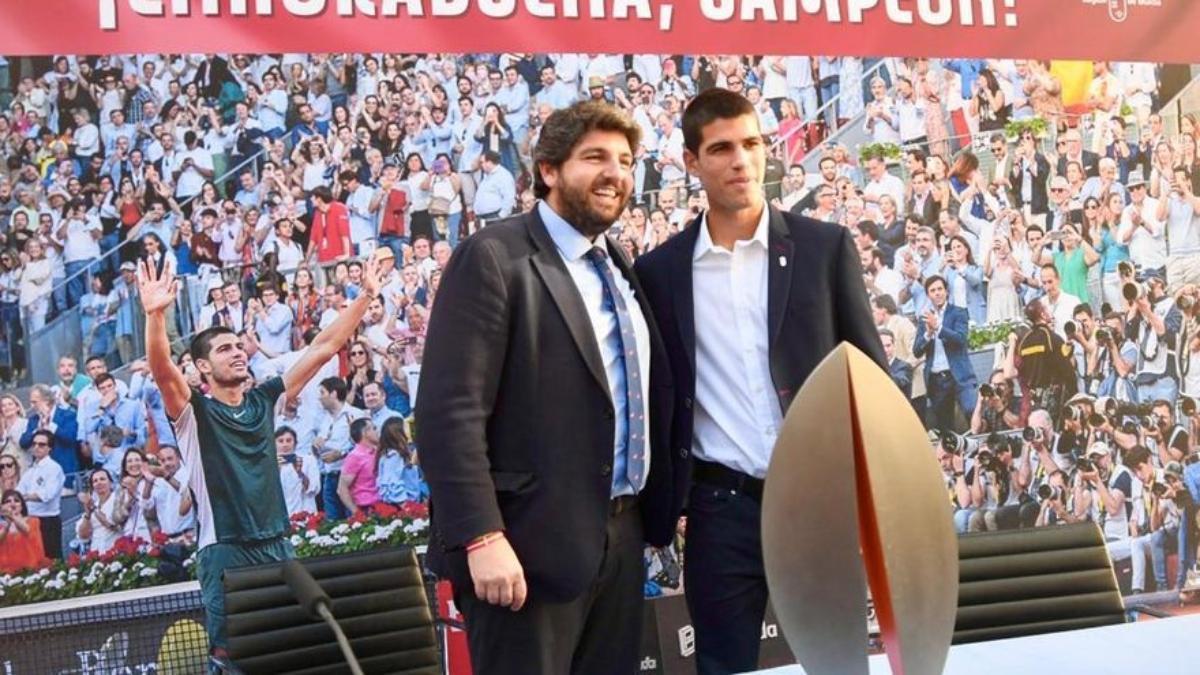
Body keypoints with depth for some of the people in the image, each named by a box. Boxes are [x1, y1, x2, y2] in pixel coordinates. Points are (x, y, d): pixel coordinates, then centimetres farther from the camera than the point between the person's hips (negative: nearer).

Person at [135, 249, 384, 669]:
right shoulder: (194, 413, -2)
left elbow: (323, 348, 10)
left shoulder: (264, 400, 11)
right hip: (224, 551, -5)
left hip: (276, 545, 5)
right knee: (230, 654, -5)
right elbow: (162, 371, -22)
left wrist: (365, 296, 6)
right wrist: (155, 315, -39)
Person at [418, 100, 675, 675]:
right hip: (532, 542, -7)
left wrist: (657, 508, 11)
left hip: (620, 536, 8)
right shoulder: (494, 257, -9)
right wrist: (483, 538, -22)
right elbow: (449, 411, -17)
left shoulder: (620, 266, 15)